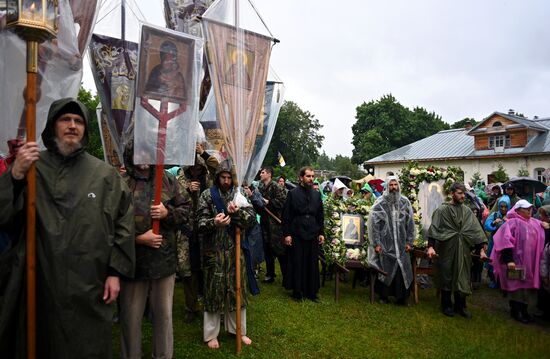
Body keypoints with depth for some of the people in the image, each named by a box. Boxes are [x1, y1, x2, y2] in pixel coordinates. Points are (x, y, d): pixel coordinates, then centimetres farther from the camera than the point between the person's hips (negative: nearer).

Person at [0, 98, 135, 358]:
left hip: (90, 288, 0)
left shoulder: (105, 174, 1)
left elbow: (123, 223, 0)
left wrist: (115, 272, -4)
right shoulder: (32, 167, 2)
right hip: (40, 286, 1)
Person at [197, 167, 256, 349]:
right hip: (214, 250, -2)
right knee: (214, 289, 4)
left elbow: (252, 218, -4)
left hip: (235, 249, 3)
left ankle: (238, 329, 28)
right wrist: (214, 222, -29)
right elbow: (201, 222, -8)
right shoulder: (207, 195, -2)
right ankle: (211, 334, 20)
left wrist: (238, 212, -23)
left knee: (237, 288, 11)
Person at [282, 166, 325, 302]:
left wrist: (321, 233, 8)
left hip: (313, 235, 4)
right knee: (297, 264, 5)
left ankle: (311, 292, 20)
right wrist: (287, 234, -9)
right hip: (297, 235, -4)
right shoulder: (293, 193, -3)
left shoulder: (316, 194, 9)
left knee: (312, 264, 8)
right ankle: (297, 291, 18)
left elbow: (320, 216, 14)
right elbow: (286, 216, -4)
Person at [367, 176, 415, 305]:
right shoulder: (380, 203, -6)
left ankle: (401, 297, 18)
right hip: (385, 244, -2)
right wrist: (376, 243, -8)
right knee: (385, 270, 6)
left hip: (401, 244, 3)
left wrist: (409, 241, 4)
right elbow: (373, 223, -6)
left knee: (402, 270, 4)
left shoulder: (405, 202, 3)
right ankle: (384, 295, 23)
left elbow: (410, 223, 7)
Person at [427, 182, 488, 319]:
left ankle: (460, 306, 23)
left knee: (462, 277, 8)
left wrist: (482, 249, -1)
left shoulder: (467, 211, 7)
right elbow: (434, 229, -11)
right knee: (447, 277, 6)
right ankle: (446, 305, 21)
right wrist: (430, 246, -22)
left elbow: (476, 230, 6)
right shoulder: (442, 210, -4)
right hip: (446, 249, -3)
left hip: (463, 251, 3)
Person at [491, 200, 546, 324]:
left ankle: (523, 311, 26)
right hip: (516, 261, -7)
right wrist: (509, 260, -23)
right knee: (517, 286, 2)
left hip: (530, 262, 7)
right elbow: (505, 240, -19)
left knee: (527, 286, 13)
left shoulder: (535, 223, 11)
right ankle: (515, 312, 14)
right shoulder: (512, 223, -11)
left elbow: (540, 241, 21)